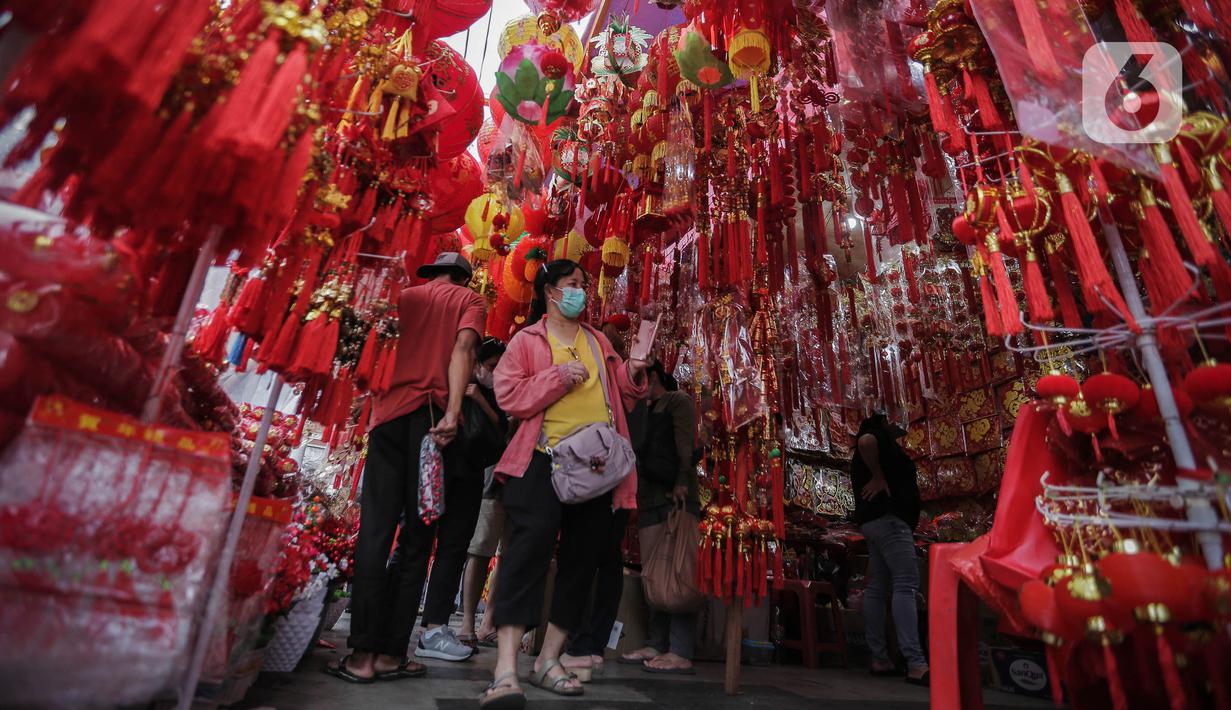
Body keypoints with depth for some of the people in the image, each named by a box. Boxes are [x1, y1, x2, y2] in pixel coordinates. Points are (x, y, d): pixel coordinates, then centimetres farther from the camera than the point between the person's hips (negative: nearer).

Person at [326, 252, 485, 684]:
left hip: (390, 413, 3)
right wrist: (453, 409, -16)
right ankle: (391, 654, 4)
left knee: (375, 533, 1)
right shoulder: (469, 300, 12)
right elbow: (462, 348, -6)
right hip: (432, 415, -2)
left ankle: (363, 654, -1)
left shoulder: (404, 296, 21)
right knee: (417, 539, 3)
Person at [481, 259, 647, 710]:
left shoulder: (598, 342, 20)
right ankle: (505, 672, -15)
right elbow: (508, 396, -7)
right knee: (531, 545, -19)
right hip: (546, 459, -5)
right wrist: (559, 376, -15)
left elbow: (619, 396, 22)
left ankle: (549, 661, 18)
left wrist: (632, 373, 3)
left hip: (596, 462, 5)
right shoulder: (527, 341, 6)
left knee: (582, 558, 6)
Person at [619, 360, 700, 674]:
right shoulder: (647, 412, 26)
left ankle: (681, 654, -11)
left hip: (676, 496, -7)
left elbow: (686, 445, -10)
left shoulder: (678, 401, 4)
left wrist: (682, 482, -22)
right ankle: (656, 645, 9)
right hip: (650, 498, 7)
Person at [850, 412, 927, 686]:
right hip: (888, 518, -10)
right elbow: (865, 440, -28)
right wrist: (879, 477, -19)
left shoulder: (883, 447, 27)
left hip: (875, 521, 10)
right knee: (906, 585, -16)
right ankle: (916, 664, -22)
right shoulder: (879, 438, -3)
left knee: (877, 588, 5)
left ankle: (880, 660, 7)